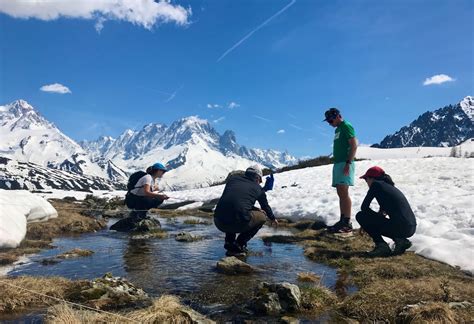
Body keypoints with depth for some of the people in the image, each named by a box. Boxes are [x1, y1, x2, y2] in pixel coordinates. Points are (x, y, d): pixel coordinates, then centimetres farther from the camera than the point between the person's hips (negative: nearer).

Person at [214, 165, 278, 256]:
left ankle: (229, 242, 24)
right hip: (238, 224, -4)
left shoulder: (233, 179, 21)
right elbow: (266, 206, 33)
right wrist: (273, 219, 55)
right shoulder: (257, 188, 15)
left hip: (219, 223, 5)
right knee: (262, 216, 23)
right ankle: (238, 245, 11)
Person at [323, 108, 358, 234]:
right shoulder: (337, 129, 21)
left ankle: (347, 223, -12)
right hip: (338, 163, 9)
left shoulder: (346, 126, -6)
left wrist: (348, 163, -21)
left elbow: (354, 145, -14)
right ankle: (342, 221, 10)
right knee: (340, 194, 7)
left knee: (344, 193, -13)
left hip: (345, 163, -9)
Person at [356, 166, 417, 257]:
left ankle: (382, 245, -2)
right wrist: (367, 223, 26)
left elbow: (364, 207, -4)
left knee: (360, 216, 0)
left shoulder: (376, 184, -3)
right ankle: (401, 240, 13)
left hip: (400, 227, -9)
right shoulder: (389, 186, 22)